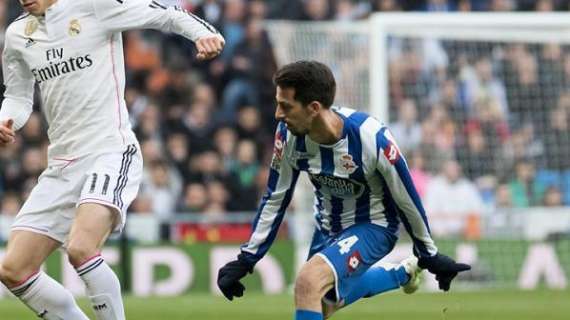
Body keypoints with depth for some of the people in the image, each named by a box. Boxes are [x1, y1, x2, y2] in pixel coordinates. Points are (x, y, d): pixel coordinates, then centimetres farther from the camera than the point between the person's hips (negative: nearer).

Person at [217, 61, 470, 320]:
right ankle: (404, 274, 46)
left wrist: (429, 256, -3)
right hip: (328, 227, 6)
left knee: (308, 282, -30)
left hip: (372, 227, -6)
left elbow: (407, 200, -16)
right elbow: (275, 198, -3)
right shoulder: (288, 133, -19)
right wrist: (246, 259, -3)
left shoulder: (371, 138, -31)